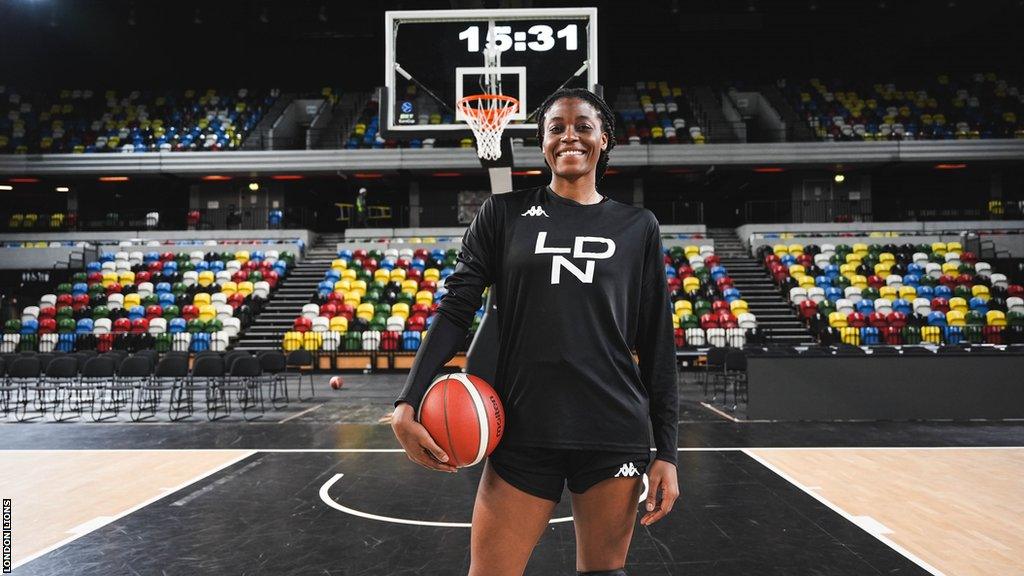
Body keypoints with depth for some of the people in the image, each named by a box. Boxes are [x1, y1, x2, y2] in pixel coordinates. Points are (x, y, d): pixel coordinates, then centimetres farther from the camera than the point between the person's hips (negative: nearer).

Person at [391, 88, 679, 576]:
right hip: (523, 431, 0)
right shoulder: (504, 213, 6)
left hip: (614, 436, 1)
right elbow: (455, 309, 1)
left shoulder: (637, 226, 8)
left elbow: (657, 344, 7)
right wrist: (408, 402, -11)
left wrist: (666, 451, 4)